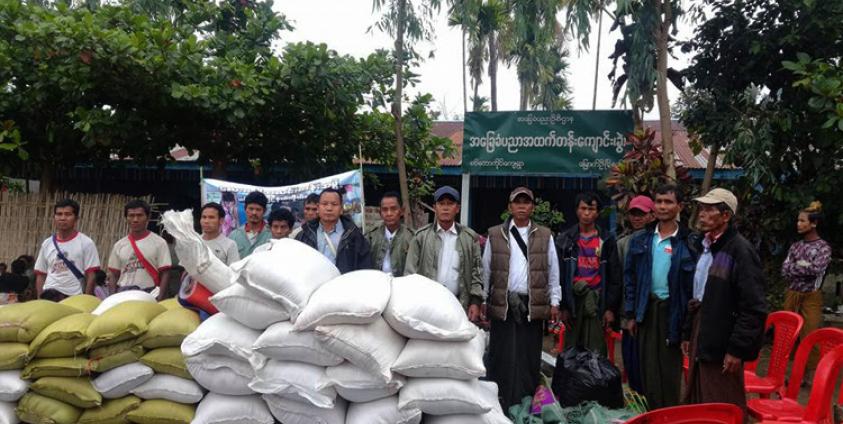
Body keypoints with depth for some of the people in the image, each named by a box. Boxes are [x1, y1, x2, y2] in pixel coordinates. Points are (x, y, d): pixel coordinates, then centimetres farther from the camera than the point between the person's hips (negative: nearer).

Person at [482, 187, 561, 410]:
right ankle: (499, 407, 10)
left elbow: (553, 271, 9)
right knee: (502, 358, 2)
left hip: (533, 305, 1)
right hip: (503, 305, 0)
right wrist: (481, 301, 6)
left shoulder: (545, 236, 8)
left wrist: (554, 302, 5)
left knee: (529, 359, 3)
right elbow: (485, 271, 8)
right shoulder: (495, 235, 7)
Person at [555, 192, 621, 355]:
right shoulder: (565, 239, 9)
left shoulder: (607, 240, 8)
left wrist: (611, 308, -1)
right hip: (573, 299, 1)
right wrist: (562, 306, -1)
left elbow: (614, 277, 6)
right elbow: (559, 275, 5)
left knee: (596, 352, -2)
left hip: (597, 300, 0)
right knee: (571, 349, 3)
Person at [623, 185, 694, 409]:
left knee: (670, 368, 6)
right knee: (648, 367, 10)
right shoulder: (641, 239, 5)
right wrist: (630, 314, 3)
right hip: (647, 309, 3)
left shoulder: (688, 242, -6)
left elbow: (693, 282, -6)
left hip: (672, 310, -3)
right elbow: (630, 278, 7)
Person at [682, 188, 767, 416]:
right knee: (697, 404, 16)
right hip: (700, 336, 8)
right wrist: (688, 334, 18)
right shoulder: (703, 246, 12)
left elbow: (754, 307, -18)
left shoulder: (740, 250, -15)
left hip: (722, 343, -8)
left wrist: (737, 349, -18)